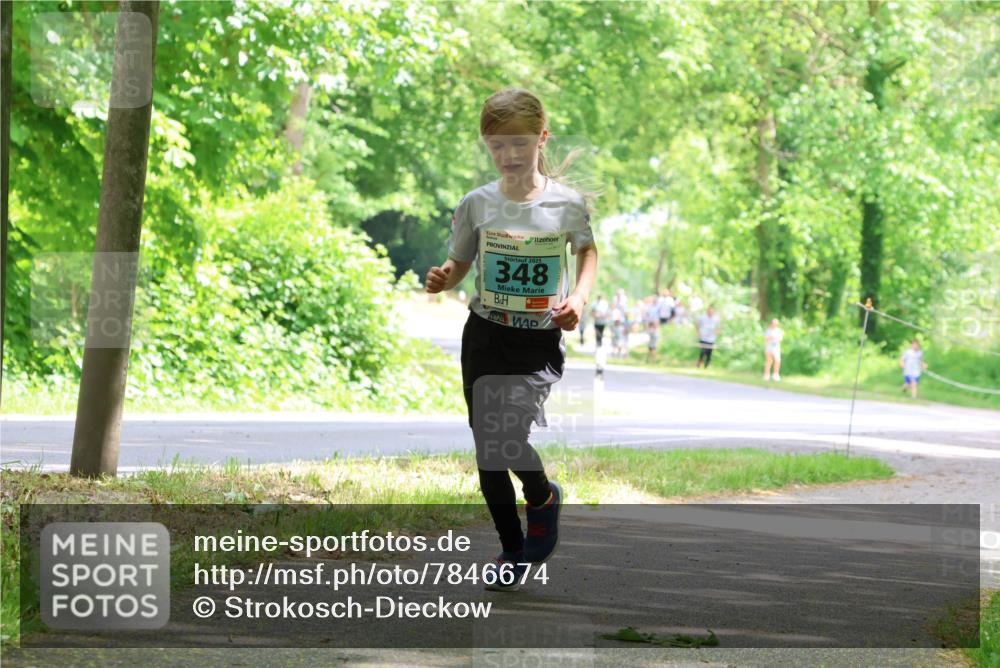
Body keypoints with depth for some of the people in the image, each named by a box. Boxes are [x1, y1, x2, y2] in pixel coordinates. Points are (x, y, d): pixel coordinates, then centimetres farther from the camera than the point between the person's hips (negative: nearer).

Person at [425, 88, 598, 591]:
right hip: (485, 337, 3)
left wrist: (579, 296, -4)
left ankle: (543, 496, 13)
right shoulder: (477, 204, -5)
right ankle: (512, 549, 27)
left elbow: (588, 249, 12)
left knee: (508, 436, -21)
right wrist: (442, 279, -16)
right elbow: (459, 263, 7)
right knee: (487, 454, 7)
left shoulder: (568, 203, -8)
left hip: (541, 341, -3)